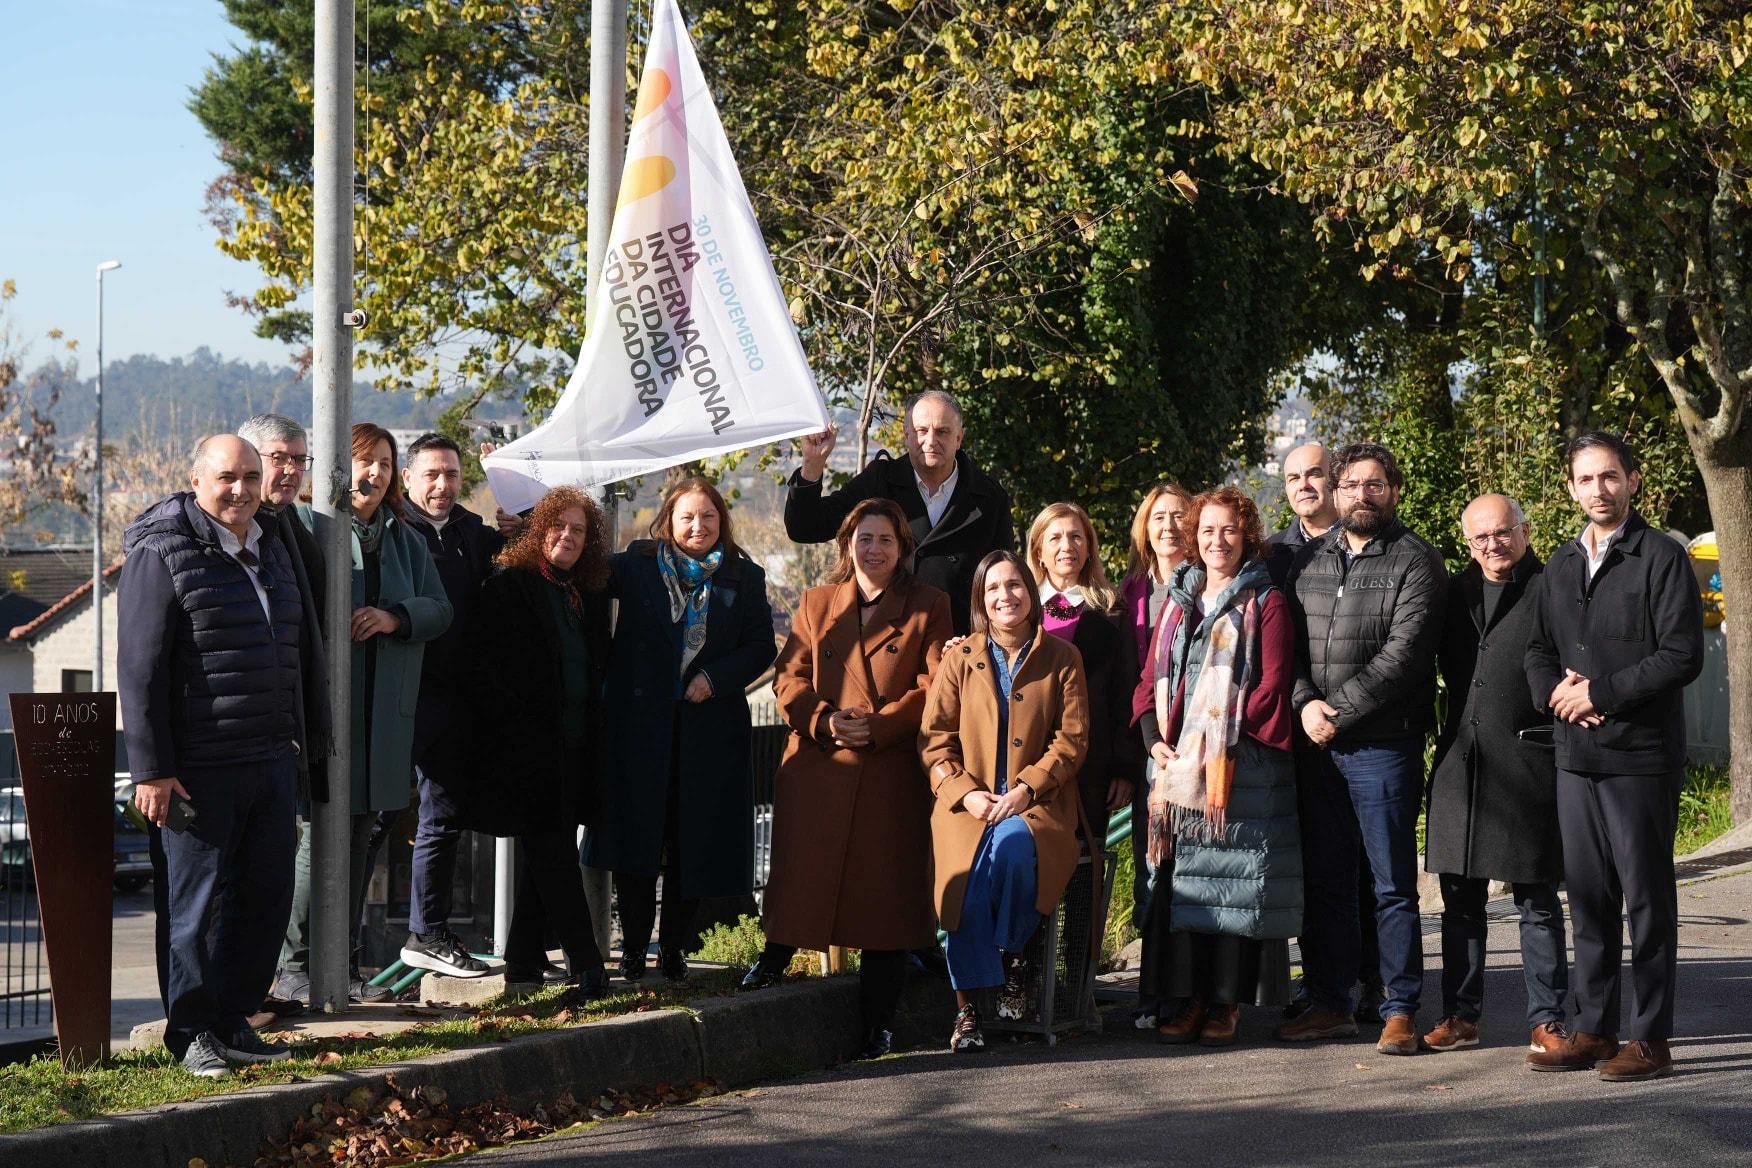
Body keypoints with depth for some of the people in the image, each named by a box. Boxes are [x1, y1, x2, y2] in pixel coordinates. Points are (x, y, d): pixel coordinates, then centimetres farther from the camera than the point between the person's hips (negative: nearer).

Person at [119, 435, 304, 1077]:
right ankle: (192, 1031, 10)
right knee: (200, 899, -1)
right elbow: (139, 668, -12)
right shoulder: (162, 554, -9)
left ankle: (234, 1020, 21)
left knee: (268, 894, 10)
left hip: (272, 761, 7)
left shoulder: (272, 549, 15)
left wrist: (295, 742, 21)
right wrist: (151, 769, -16)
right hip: (201, 769, -7)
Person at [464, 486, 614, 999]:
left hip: (573, 745, 7)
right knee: (552, 851, -9)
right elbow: (478, 663, -10)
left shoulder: (590, 596, 15)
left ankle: (522, 963, 18)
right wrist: (512, 722, -15)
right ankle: (585, 966, -11)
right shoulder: (508, 586, -5)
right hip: (527, 742, -7)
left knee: (545, 855, 11)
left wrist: (593, 723, 11)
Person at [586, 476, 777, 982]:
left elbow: (762, 646, 4)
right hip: (640, 722, -1)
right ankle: (633, 949, 9)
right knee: (634, 839, 0)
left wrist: (715, 678, -10)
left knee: (693, 844, 3)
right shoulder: (637, 565, 5)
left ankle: (675, 948, 13)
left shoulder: (744, 577, 7)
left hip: (709, 726, 1)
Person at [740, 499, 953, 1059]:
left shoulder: (929, 607, 8)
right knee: (803, 869, -1)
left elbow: (935, 687, -1)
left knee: (885, 891, 0)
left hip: (891, 771, -2)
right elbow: (790, 677, 8)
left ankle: (877, 1023, 8)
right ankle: (776, 957, 26)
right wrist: (823, 719, -11)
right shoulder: (816, 603, 16)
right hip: (817, 768, 2)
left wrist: (878, 725, -14)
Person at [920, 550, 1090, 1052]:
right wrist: (967, 793, -10)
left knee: (1013, 843, -37)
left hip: (1038, 801, -1)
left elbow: (1072, 738, 2)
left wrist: (1025, 789, -12)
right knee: (966, 885, -28)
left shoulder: (1062, 659, 9)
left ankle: (1016, 954, -11)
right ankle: (966, 1011, -16)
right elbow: (934, 738, 7)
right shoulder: (960, 659, 12)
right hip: (968, 803, 1)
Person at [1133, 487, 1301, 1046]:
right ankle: (1187, 999, 8)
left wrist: (1221, 740, -14)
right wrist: (1155, 738, 0)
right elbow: (1151, 679, 17)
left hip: (1241, 765, -5)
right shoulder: (1177, 601, 19)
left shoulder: (1265, 603, 2)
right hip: (1177, 765, 5)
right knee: (1179, 880, 2)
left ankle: (1226, 1004, 0)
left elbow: (1272, 685, -6)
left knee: (1231, 879, -6)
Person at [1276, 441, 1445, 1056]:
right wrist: (1306, 704, -8)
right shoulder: (1311, 559, 13)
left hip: (1383, 744, -5)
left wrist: (1338, 710, -14)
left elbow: (1403, 654, -13)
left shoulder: (1415, 562, -3)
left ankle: (1400, 1010, 6)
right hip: (1315, 745, 5)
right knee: (1326, 882, 11)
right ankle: (1330, 1003, 20)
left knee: (1393, 885, 0)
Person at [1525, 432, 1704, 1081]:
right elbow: (1539, 652, 19)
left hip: (1641, 757, -6)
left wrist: (1600, 692, -13)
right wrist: (1556, 692, -3)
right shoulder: (1562, 566, 15)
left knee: (1646, 897, -1)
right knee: (1587, 897, 10)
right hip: (1576, 757, 6)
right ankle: (1594, 1030, 18)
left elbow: (1683, 656, -13)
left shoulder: (1661, 558, -6)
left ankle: (1651, 1039, 4)